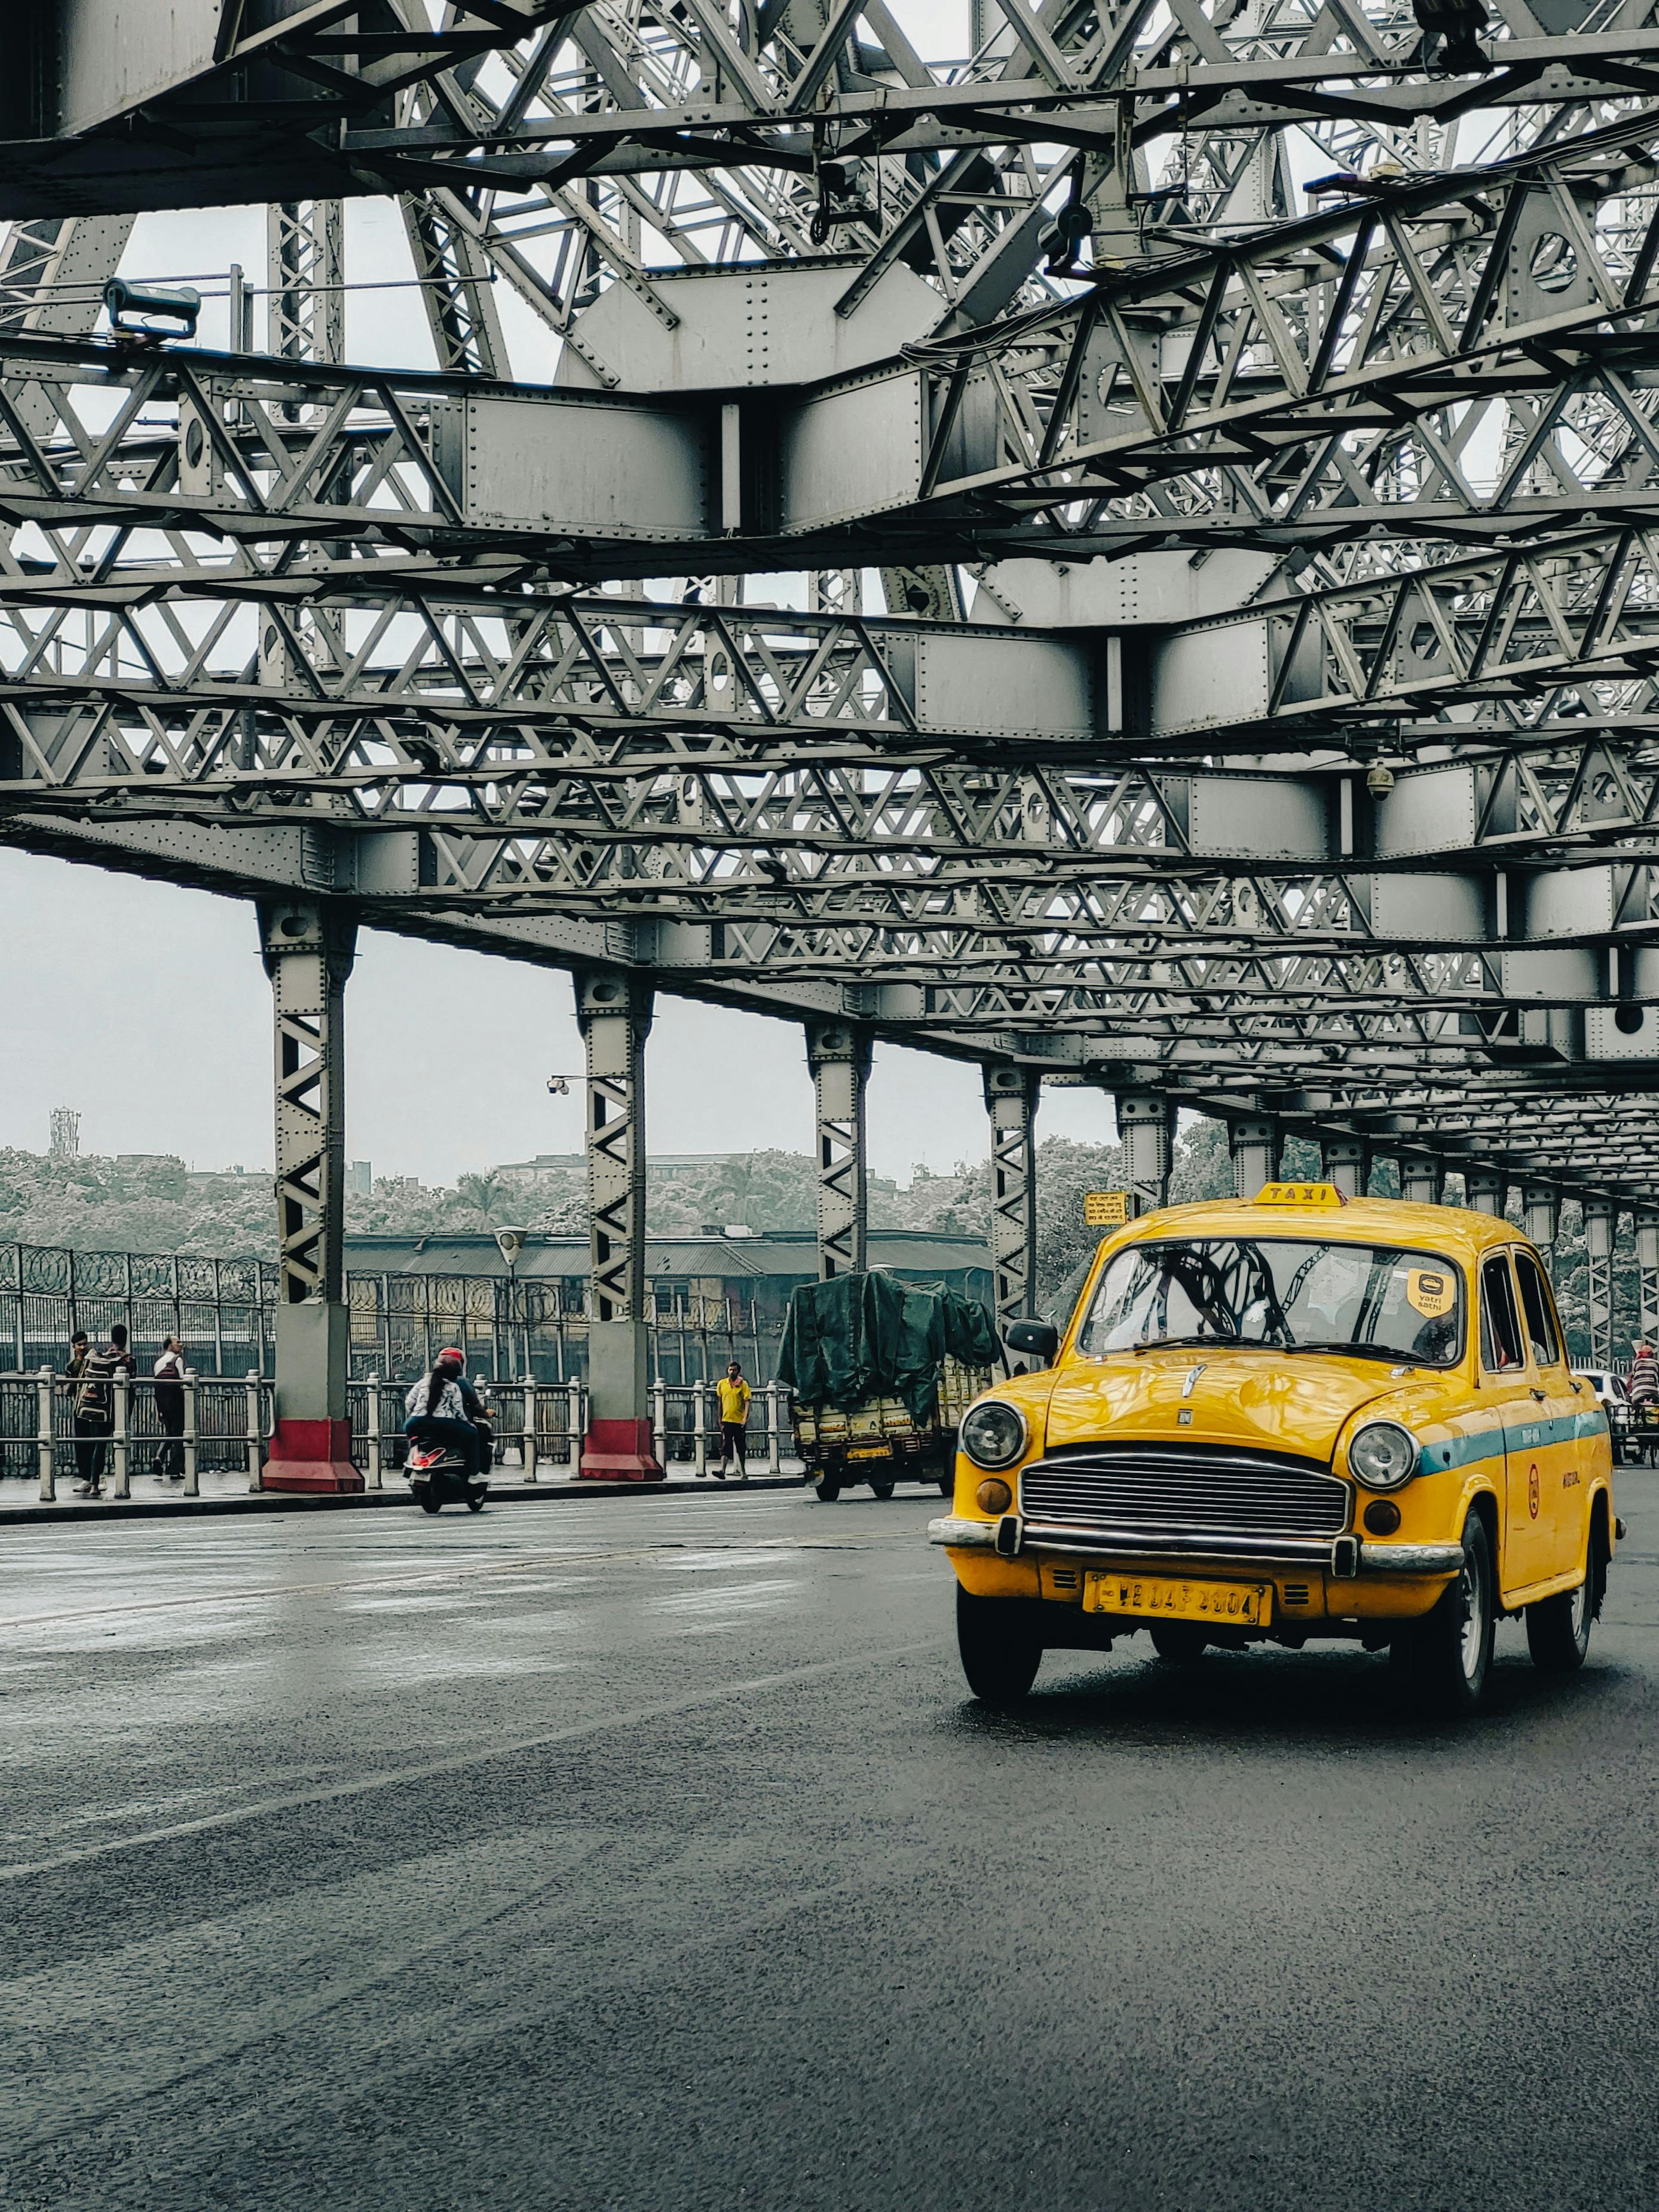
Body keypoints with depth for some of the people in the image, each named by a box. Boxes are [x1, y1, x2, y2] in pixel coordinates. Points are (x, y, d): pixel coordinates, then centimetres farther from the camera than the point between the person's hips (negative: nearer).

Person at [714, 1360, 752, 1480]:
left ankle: (743, 1472, 19)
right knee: (725, 1446, -12)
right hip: (726, 1420, 1)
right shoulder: (721, 1384, 7)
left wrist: (745, 1417, -20)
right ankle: (722, 1470, -22)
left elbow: (747, 1402, -8)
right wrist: (720, 1419, 15)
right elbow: (720, 1402, 15)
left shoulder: (743, 1385, -2)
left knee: (740, 1448, 8)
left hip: (739, 1421, -1)